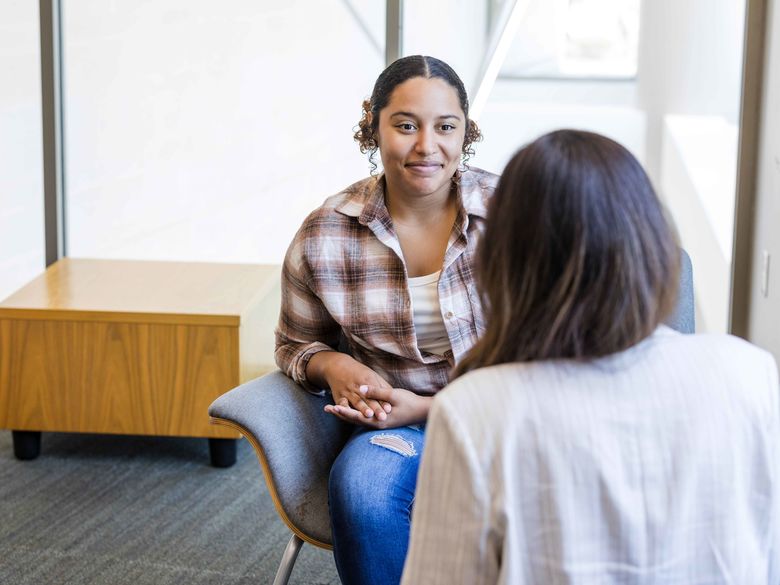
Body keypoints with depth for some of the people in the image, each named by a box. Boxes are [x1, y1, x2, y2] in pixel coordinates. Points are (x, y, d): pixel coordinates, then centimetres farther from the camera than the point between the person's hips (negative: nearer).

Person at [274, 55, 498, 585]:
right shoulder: (323, 237, -1)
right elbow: (296, 345, 16)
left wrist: (430, 408, -14)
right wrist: (331, 364, -10)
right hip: (394, 423, 2)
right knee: (362, 489, -33)